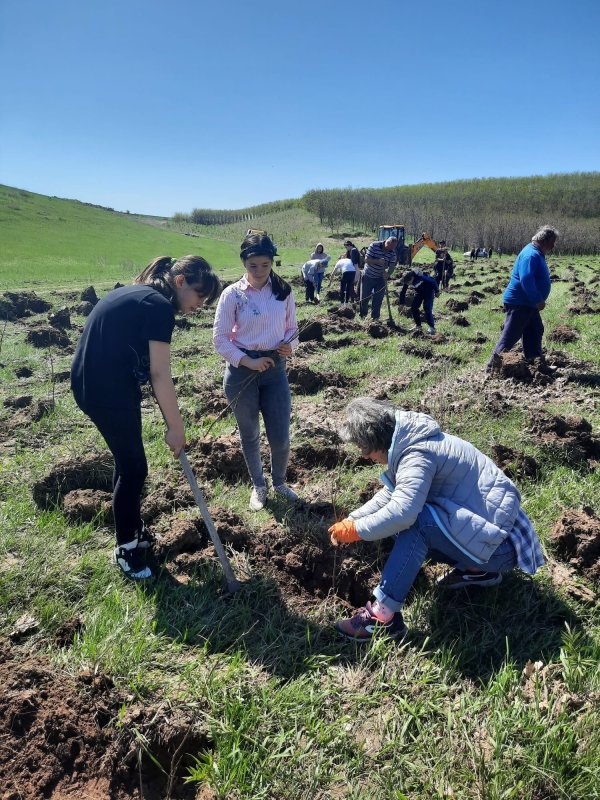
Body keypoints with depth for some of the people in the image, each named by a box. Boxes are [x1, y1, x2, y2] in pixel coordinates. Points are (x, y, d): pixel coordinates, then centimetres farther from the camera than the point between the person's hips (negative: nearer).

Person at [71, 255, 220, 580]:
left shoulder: (140, 295, 14)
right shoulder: (160, 306, -16)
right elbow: (160, 375, -18)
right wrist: (176, 427, -11)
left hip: (96, 383, 10)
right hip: (107, 389, -10)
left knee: (128, 460, 19)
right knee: (133, 466, 3)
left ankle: (132, 529, 36)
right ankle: (125, 547, 19)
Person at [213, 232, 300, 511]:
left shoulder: (283, 292, 0)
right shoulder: (233, 294, -8)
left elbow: (292, 328, 10)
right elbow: (220, 339, -8)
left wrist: (290, 345, -12)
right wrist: (248, 361, -18)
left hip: (275, 369, 2)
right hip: (241, 371, -2)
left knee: (280, 438, 2)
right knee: (249, 435, 13)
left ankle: (279, 483, 32)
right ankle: (258, 486, 36)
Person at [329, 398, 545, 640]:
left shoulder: (418, 453, -24)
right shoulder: (412, 442, 6)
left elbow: (400, 511, -37)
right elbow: (389, 495, 13)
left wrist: (354, 530, -22)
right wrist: (350, 520, 3)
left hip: (499, 544, -10)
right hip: (490, 529, 10)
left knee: (414, 521, -27)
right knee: (403, 526, 10)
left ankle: (383, 616, -20)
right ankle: (477, 570, 14)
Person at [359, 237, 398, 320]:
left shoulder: (393, 253, -9)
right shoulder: (374, 245, -18)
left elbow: (392, 266, -9)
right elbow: (366, 259, -20)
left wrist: (387, 273, -31)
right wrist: (378, 261, -34)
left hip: (381, 278, 2)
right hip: (368, 276, -2)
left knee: (378, 300, 0)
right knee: (364, 298, 7)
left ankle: (375, 318, 13)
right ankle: (362, 315, 26)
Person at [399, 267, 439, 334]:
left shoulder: (420, 277, -37)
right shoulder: (406, 280, -20)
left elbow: (433, 281, -22)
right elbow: (402, 292, -7)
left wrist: (437, 291, -11)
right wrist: (401, 303, -6)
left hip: (428, 291, -6)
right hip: (419, 292, 6)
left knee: (427, 308, -17)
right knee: (413, 307, -4)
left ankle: (432, 327, -8)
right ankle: (418, 326, 9)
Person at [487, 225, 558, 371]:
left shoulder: (537, 254, 14)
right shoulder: (531, 255, -19)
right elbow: (526, 280, -30)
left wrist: (537, 300, 20)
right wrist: (538, 300, -27)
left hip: (528, 303, 11)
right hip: (519, 304, -11)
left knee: (535, 331, 16)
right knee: (510, 336, -7)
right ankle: (493, 365, -1)